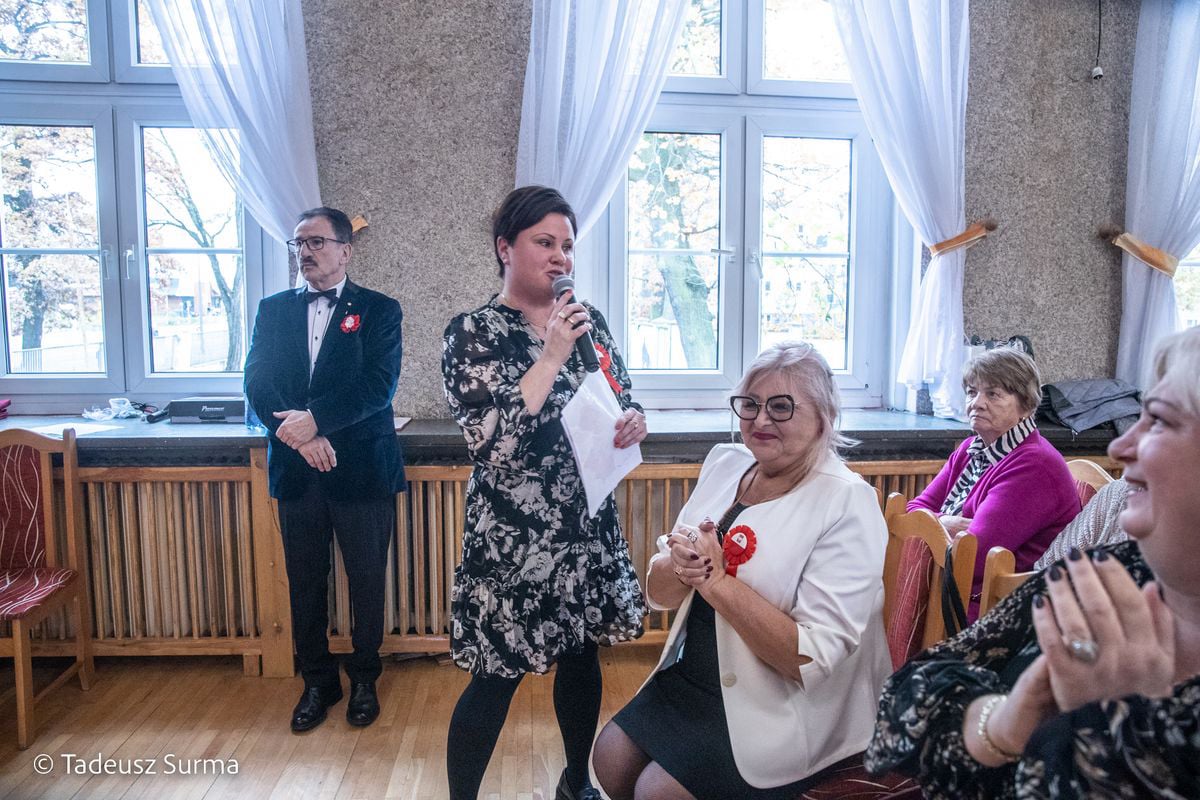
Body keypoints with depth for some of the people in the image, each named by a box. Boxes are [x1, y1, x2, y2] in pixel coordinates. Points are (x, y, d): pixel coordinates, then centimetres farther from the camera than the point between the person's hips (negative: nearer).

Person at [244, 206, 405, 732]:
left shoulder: (378, 310, 0)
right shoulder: (273, 309, 11)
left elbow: (377, 386, -13)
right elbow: (257, 384, 0)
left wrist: (315, 420, -20)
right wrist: (299, 433, -15)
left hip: (361, 468, -3)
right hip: (296, 469, 3)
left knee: (367, 580, 8)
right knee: (305, 581, 13)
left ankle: (364, 678, 28)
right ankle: (317, 681, 30)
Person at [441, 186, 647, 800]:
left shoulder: (588, 320, 5)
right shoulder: (472, 333, -10)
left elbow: (621, 401, 13)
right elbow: (493, 440, -21)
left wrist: (633, 420, -10)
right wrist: (551, 357, -21)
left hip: (588, 523, 6)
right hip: (513, 532, -5)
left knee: (582, 654, 19)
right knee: (498, 675, 3)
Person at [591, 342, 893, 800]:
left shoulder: (847, 502, -19)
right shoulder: (725, 463, -1)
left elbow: (813, 659, -25)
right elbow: (658, 593, 3)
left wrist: (716, 580, -26)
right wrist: (680, 565, -20)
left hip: (785, 708, -6)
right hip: (693, 676, 6)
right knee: (612, 758, 0)